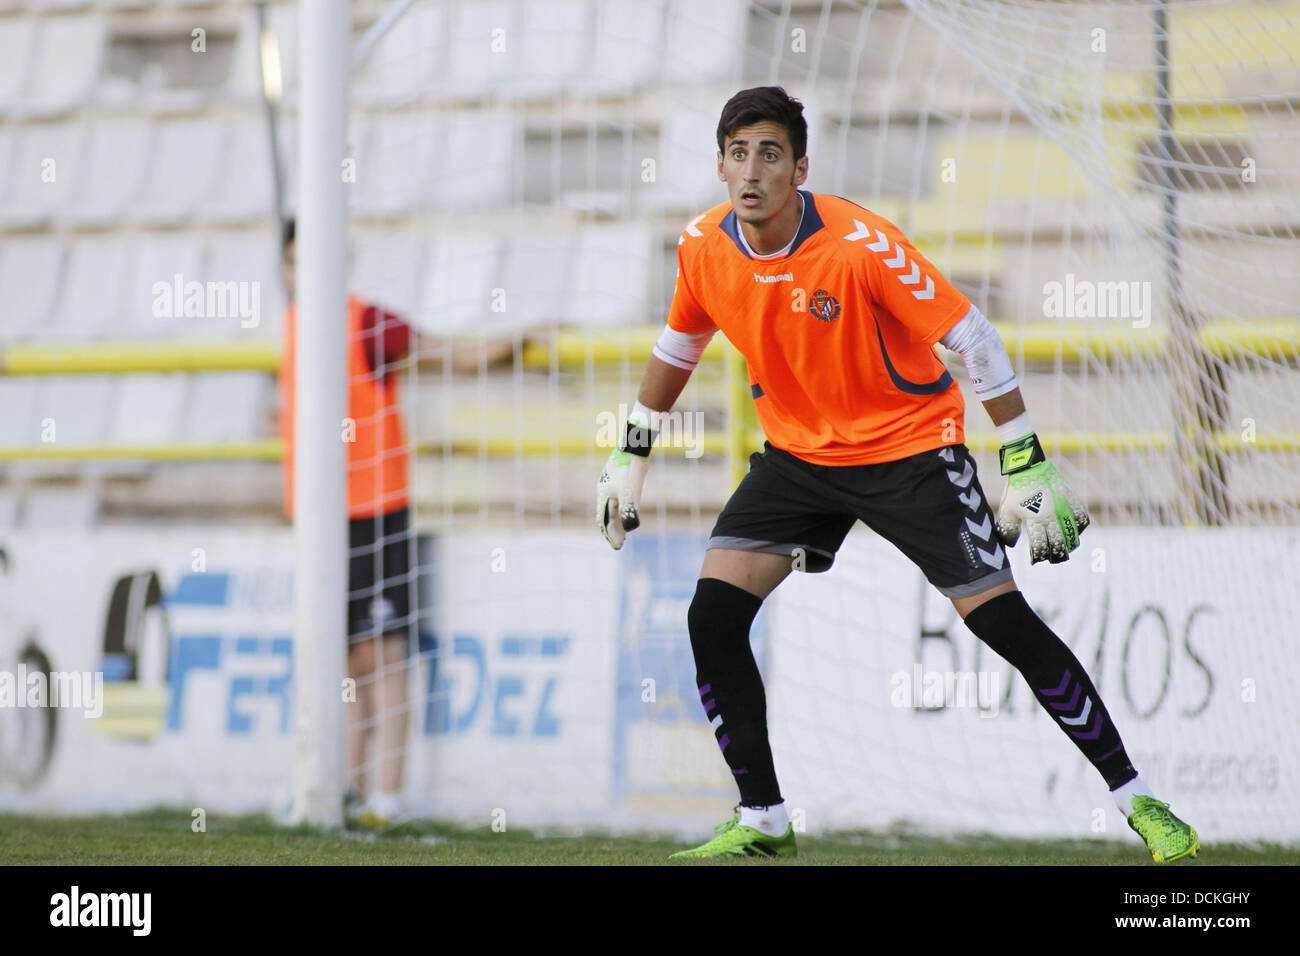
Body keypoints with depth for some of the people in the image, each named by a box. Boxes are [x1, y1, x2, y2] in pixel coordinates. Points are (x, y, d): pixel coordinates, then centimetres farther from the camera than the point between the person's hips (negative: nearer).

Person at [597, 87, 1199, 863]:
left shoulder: (859, 244, -25)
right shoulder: (704, 247, -9)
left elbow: (973, 338, -20)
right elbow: (681, 344, 13)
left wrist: (1027, 465, -21)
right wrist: (632, 454, 17)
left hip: (911, 447, -5)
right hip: (798, 452, 5)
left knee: (1004, 620, -11)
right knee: (713, 613, -10)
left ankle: (1139, 803, 0)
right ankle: (762, 822, 2)